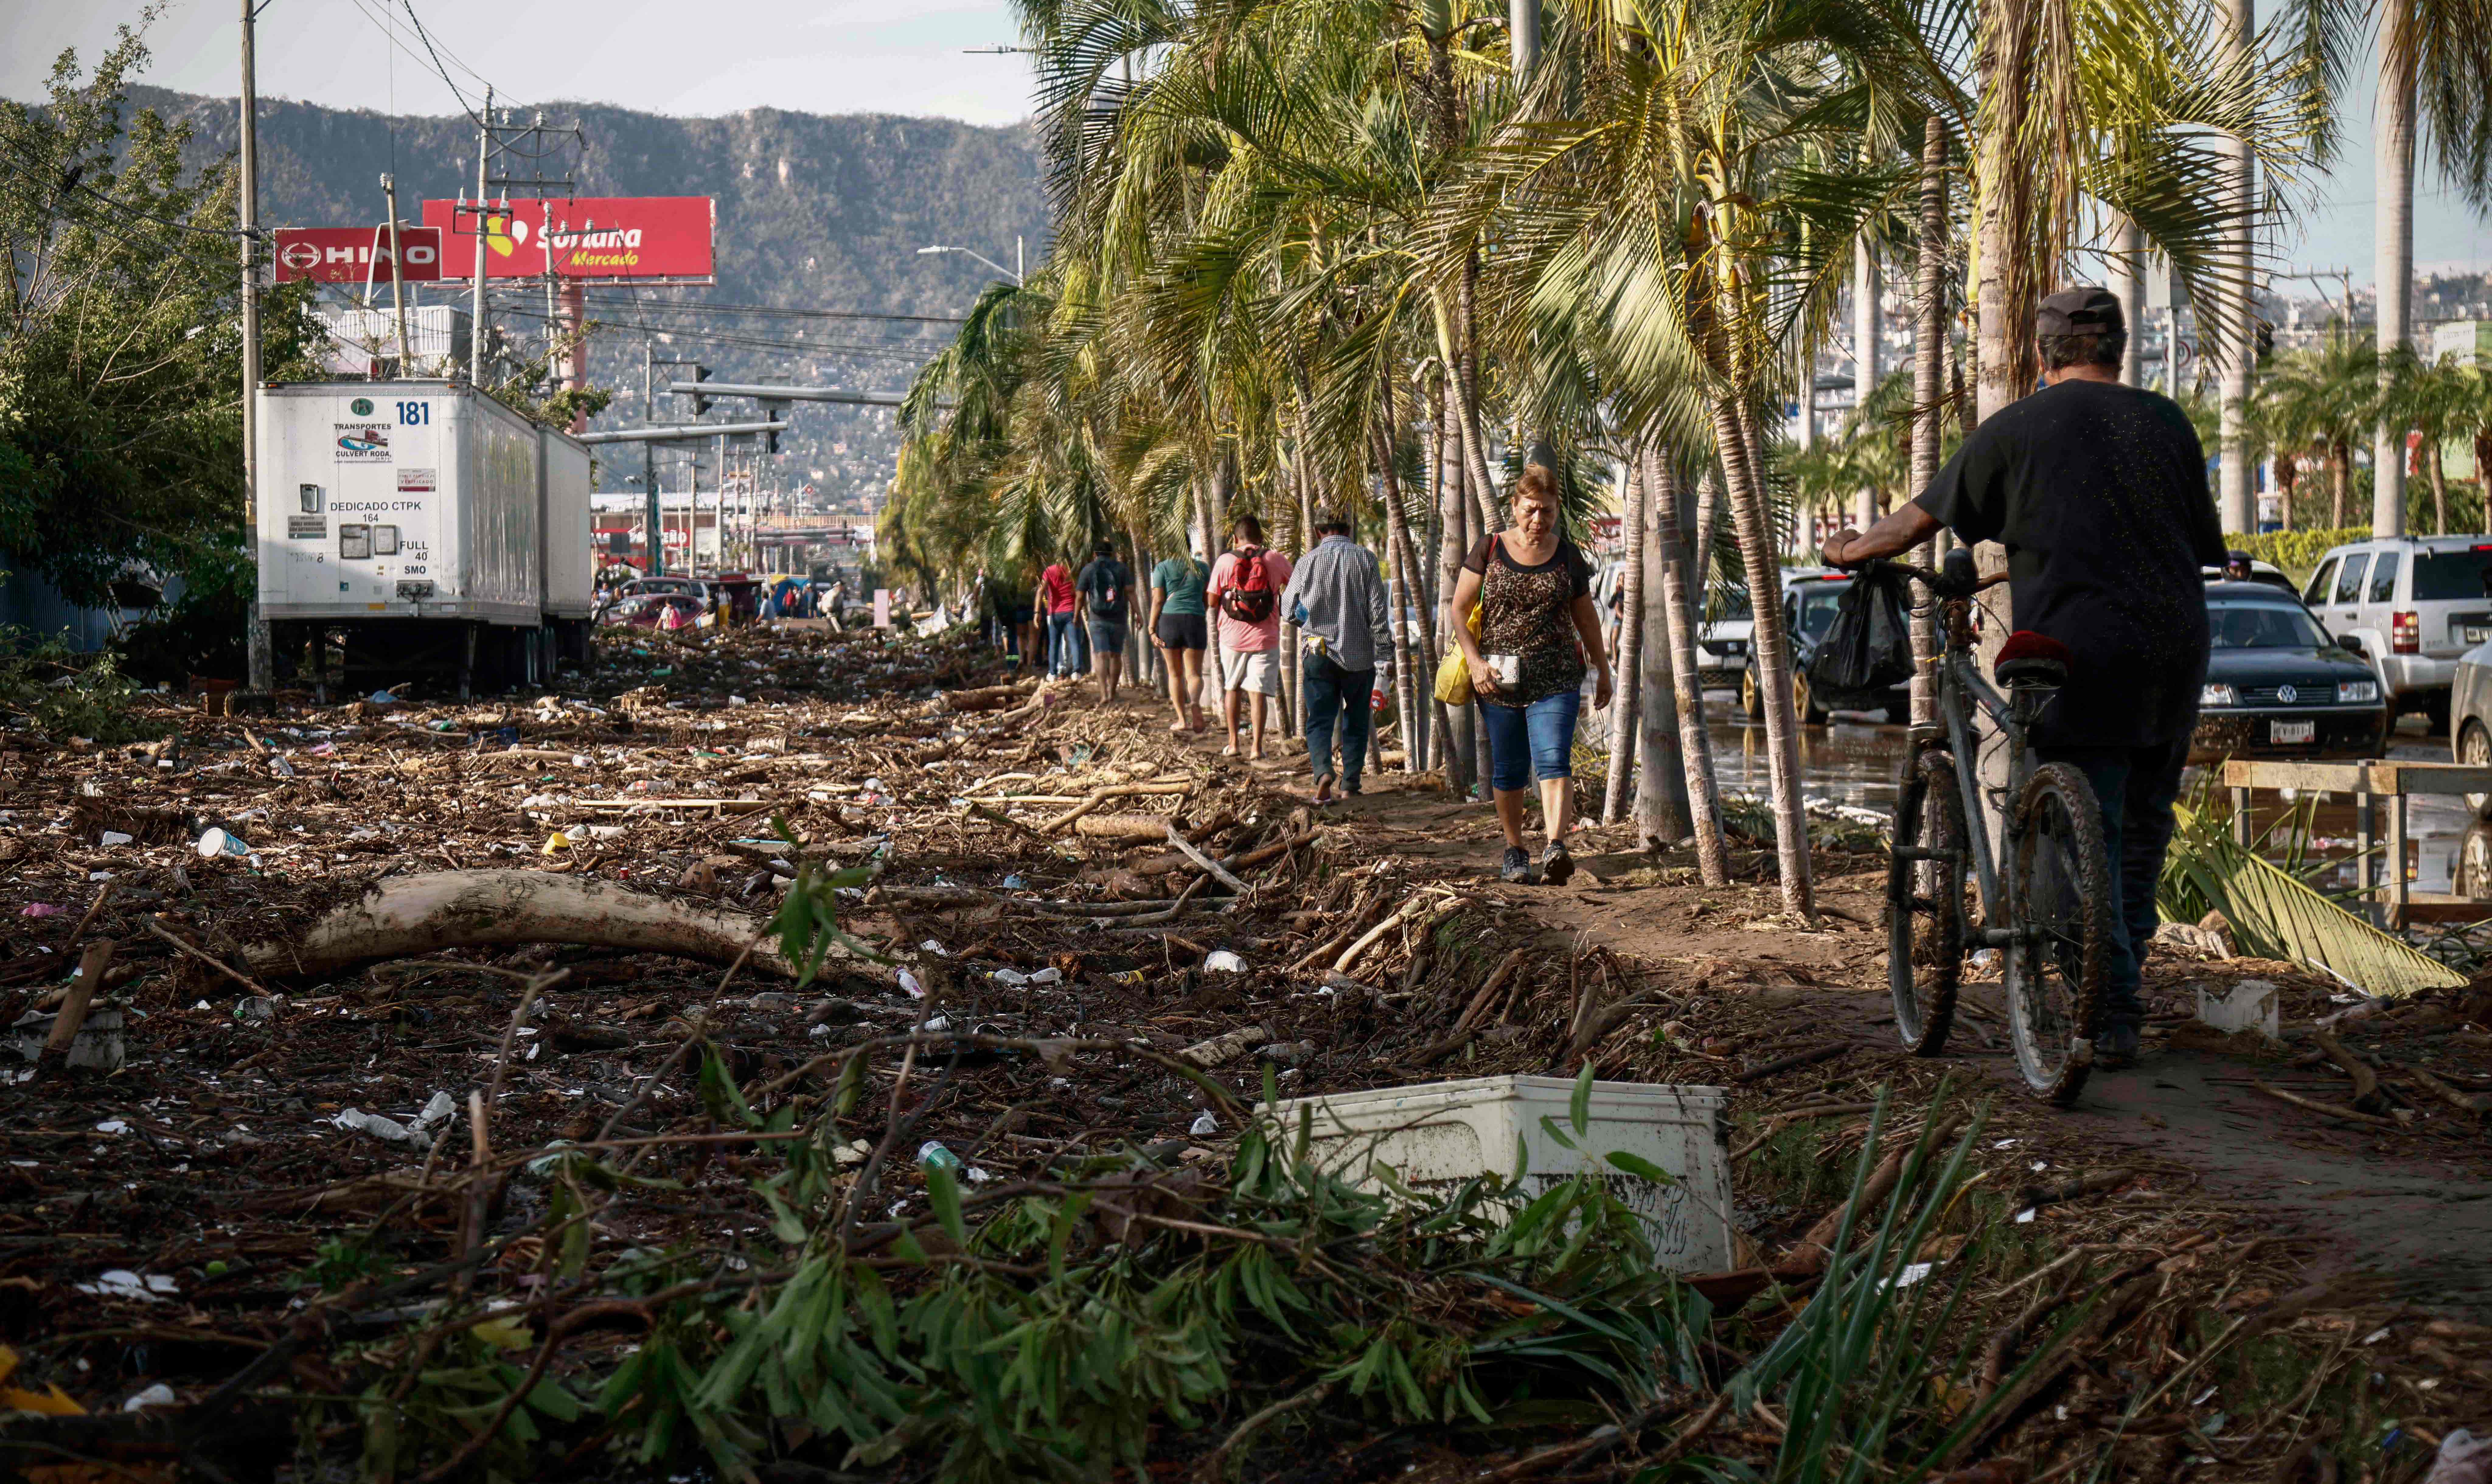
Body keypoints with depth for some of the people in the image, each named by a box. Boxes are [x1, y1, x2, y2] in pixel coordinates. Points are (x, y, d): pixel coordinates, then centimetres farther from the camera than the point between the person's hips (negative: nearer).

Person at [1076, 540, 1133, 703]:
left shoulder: (1088, 570, 2)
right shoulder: (1122, 568, 5)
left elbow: (1080, 596, 1)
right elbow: (1130, 592, -6)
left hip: (1097, 619, -2)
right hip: (1118, 619, 2)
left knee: (1101, 656, -8)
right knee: (1116, 655, 16)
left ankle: (1104, 694, -24)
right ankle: (1112, 693, 24)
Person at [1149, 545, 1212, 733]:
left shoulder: (1163, 568, 2)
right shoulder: (1202, 568, 9)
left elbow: (1158, 600, -4)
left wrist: (1152, 629, -3)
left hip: (1169, 619, -1)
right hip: (1196, 621, 1)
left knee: (1175, 673, 11)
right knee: (1194, 673, 2)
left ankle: (1182, 720, 7)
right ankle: (1195, 702, -30)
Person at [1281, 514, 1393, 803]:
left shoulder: (1308, 562, -1)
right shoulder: (1365, 559, -3)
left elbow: (1288, 609, 8)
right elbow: (1378, 613, -5)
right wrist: (1385, 657, 0)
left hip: (1318, 652, 0)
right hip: (1359, 655, 0)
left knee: (1319, 719, 2)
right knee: (1356, 721, 14)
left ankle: (1323, 771, -22)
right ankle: (1350, 782, 12)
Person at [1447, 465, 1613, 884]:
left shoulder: (1568, 557, 6)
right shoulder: (1489, 550, 2)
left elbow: (1586, 617, 18)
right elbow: (1458, 610, 3)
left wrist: (1603, 670, 22)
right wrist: (1475, 662, -9)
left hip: (1556, 680, 0)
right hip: (1499, 678, 0)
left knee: (1554, 762, -16)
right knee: (1508, 771, 8)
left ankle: (1555, 849, -31)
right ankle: (1514, 853, 23)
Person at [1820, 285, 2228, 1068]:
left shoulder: (2019, 427, 0)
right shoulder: (2168, 422, 9)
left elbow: (1924, 516, 6)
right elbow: (2205, 542, 17)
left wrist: (1852, 549, 23)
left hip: (2079, 650, -4)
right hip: (2174, 650, 4)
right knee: (2144, 820, 17)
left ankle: (2112, 1010, -7)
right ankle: (2126, 959, 24)